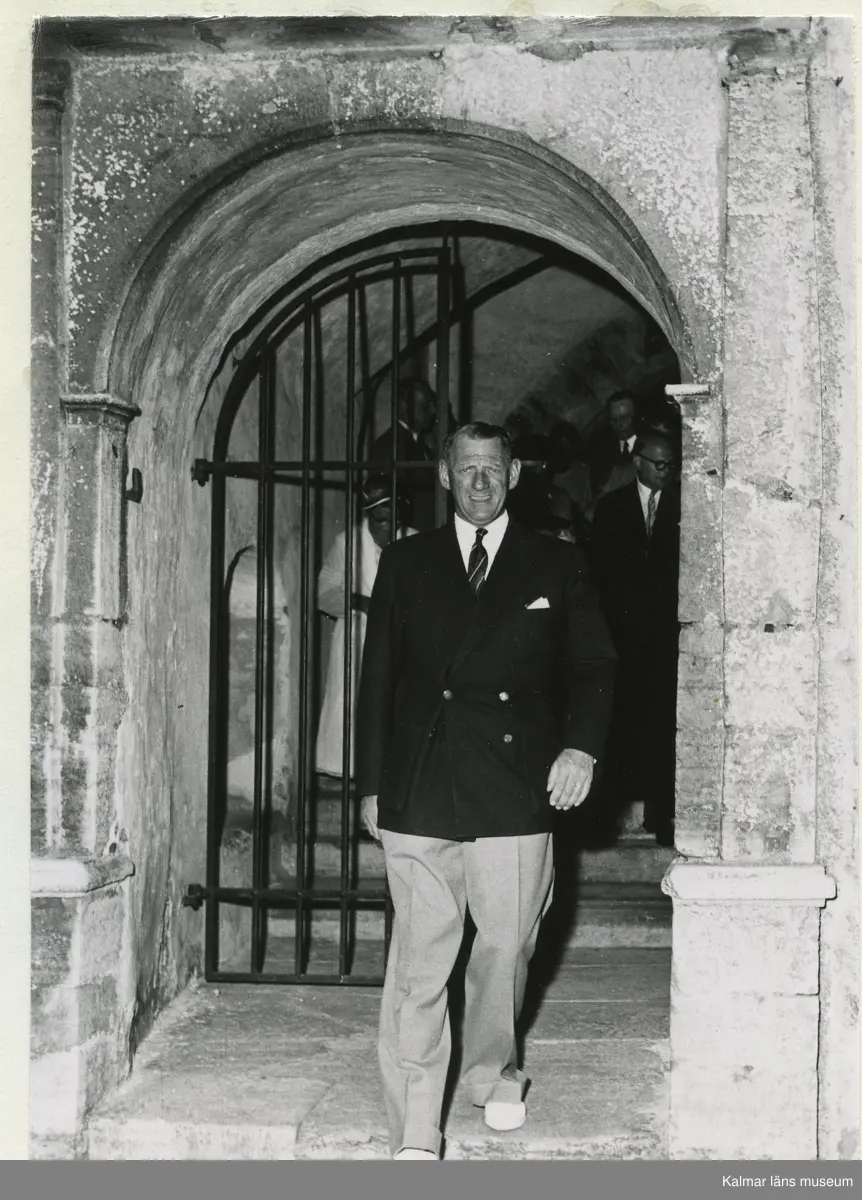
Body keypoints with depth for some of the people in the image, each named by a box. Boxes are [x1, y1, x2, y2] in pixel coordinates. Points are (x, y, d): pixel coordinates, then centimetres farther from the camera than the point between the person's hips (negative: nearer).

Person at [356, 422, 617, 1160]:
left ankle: (493, 1076, 37)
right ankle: (415, 1139, 2)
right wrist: (372, 785, 8)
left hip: (515, 791, 0)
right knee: (417, 966, -4)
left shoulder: (558, 567, 9)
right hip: (418, 795, 0)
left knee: (506, 948, 9)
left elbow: (595, 667, 8)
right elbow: (378, 677, 12)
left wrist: (582, 746, -9)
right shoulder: (406, 565, 11)